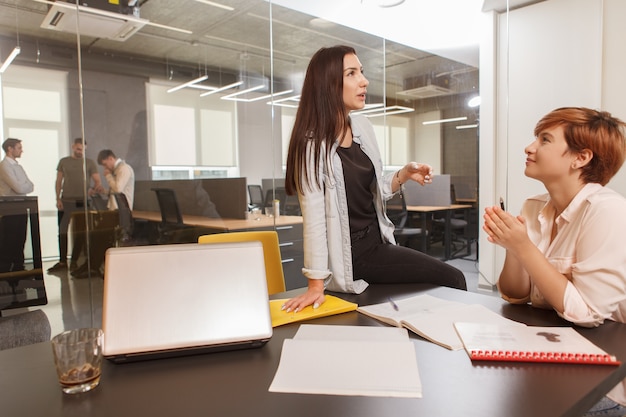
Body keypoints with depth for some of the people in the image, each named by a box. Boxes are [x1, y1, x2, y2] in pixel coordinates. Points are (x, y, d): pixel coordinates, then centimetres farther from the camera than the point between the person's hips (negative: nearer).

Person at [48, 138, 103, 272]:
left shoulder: (90, 163, 7)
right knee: (62, 231, 1)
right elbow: (58, 181, 12)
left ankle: (74, 261, 10)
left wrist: (95, 188, -20)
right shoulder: (64, 162, 12)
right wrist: (58, 199, 1)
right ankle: (62, 261, 9)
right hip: (66, 202, 1)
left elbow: (98, 182, 3)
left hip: (83, 202, -1)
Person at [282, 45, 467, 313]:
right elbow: (314, 218, -22)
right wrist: (316, 284, -23)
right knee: (453, 280, -9)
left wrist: (404, 174, -2)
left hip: (377, 242, 8)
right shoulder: (313, 143, -17)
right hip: (353, 256, -7)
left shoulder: (363, 128, 5)